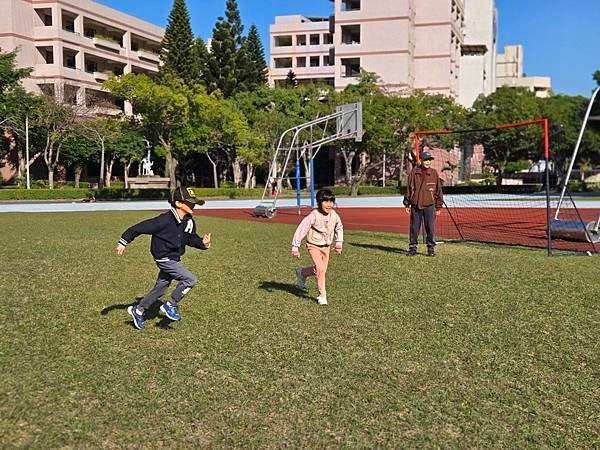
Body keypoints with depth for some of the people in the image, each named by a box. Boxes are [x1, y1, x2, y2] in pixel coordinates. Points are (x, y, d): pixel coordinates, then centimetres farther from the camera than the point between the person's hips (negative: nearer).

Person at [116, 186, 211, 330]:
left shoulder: (189, 222, -2)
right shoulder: (165, 220, -25)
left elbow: (191, 239, 13)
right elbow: (139, 228, -20)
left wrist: (203, 243, -8)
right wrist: (123, 242, -17)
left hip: (175, 259, 8)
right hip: (164, 259, -8)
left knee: (160, 288, 18)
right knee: (191, 279, -17)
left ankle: (138, 310, 36)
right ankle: (171, 305, 1)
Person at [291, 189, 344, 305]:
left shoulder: (334, 215, -7)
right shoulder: (314, 216, -23)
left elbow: (339, 228, 14)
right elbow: (301, 229, -21)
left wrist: (339, 243, 12)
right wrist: (295, 247, -21)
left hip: (326, 247, 6)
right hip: (314, 246, -6)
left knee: (321, 270, 12)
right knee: (320, 269, -18)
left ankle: (302, 273, 40)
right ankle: (322, 295, -4)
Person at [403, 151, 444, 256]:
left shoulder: (434, 173, 3)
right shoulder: (414, 172, 4)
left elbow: (439, 190, 6)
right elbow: (408, 188, 9)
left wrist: (439, 206, 4)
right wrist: (407, 204, 8)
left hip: (429, 205, -1)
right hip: (415, 205, 1)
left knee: (430, 228, 0)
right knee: (414, 228, 5)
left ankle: (431, 248, 10)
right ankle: (412, 247, 15)